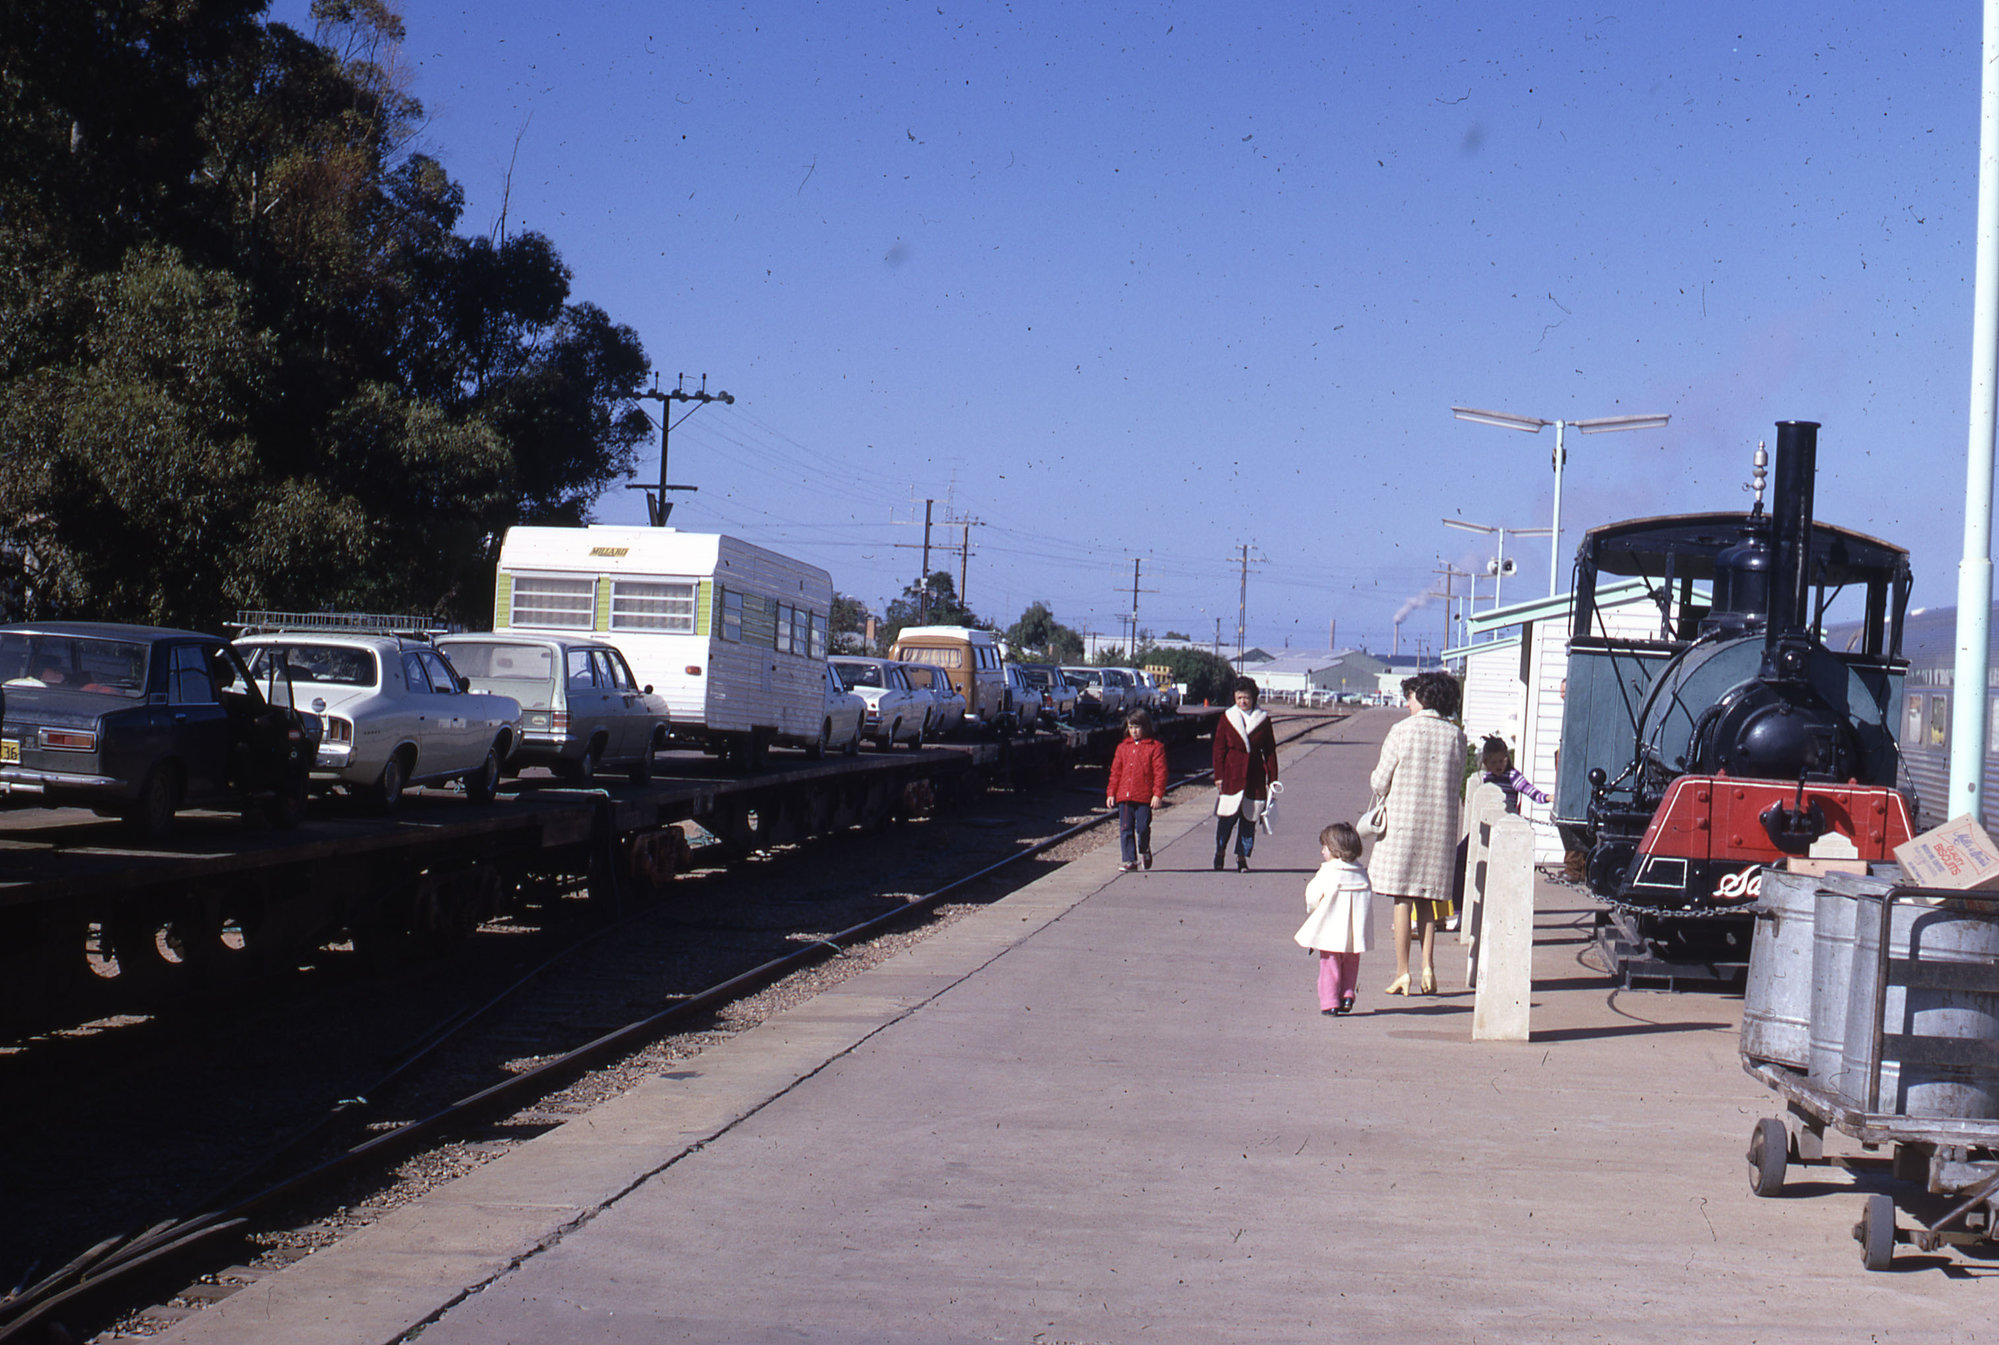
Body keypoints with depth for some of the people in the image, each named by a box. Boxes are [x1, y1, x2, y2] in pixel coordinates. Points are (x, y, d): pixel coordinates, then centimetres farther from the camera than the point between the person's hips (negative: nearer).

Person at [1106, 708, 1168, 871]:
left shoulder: (1155, 747, 1)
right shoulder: (1123, 747, 14)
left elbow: (1160, 772, -3)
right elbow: (1115, 771, 16)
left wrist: (1158, 794, -10)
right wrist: (1111, 793, 10)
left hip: (1145, 796, -4)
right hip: (1124, 796, 4)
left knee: (1143, 828, -1)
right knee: (1125, 829, 0)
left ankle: (1145, 851, 27)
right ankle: (1130, 860, 4)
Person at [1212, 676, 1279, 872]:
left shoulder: (1263, 720, 6)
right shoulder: (1226, 719, 5)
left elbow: (1270, 751, 9)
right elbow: (1219, 749, 5)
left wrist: (1272, 778, 4)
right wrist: (1218, 776, -2)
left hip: (1255, 776, 1)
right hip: (1231, 775, -1)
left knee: (1249, 818, 2)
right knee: (1228, 816, -6)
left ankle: (1242, 857, 11)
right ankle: (1220, 851, 14)